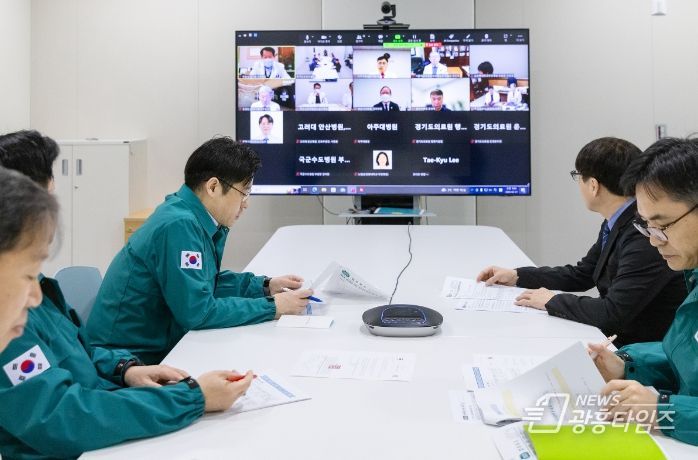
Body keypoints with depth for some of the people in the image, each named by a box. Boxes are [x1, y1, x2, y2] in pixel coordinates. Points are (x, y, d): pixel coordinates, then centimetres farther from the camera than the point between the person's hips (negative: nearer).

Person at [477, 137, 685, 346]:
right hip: (616, 335, 7)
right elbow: (581, 275, 15)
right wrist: (516, 276, 9)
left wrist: (552, 301, -14)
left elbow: (613, 313, -28)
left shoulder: (645, 235, -25)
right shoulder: (617, 224, 4)